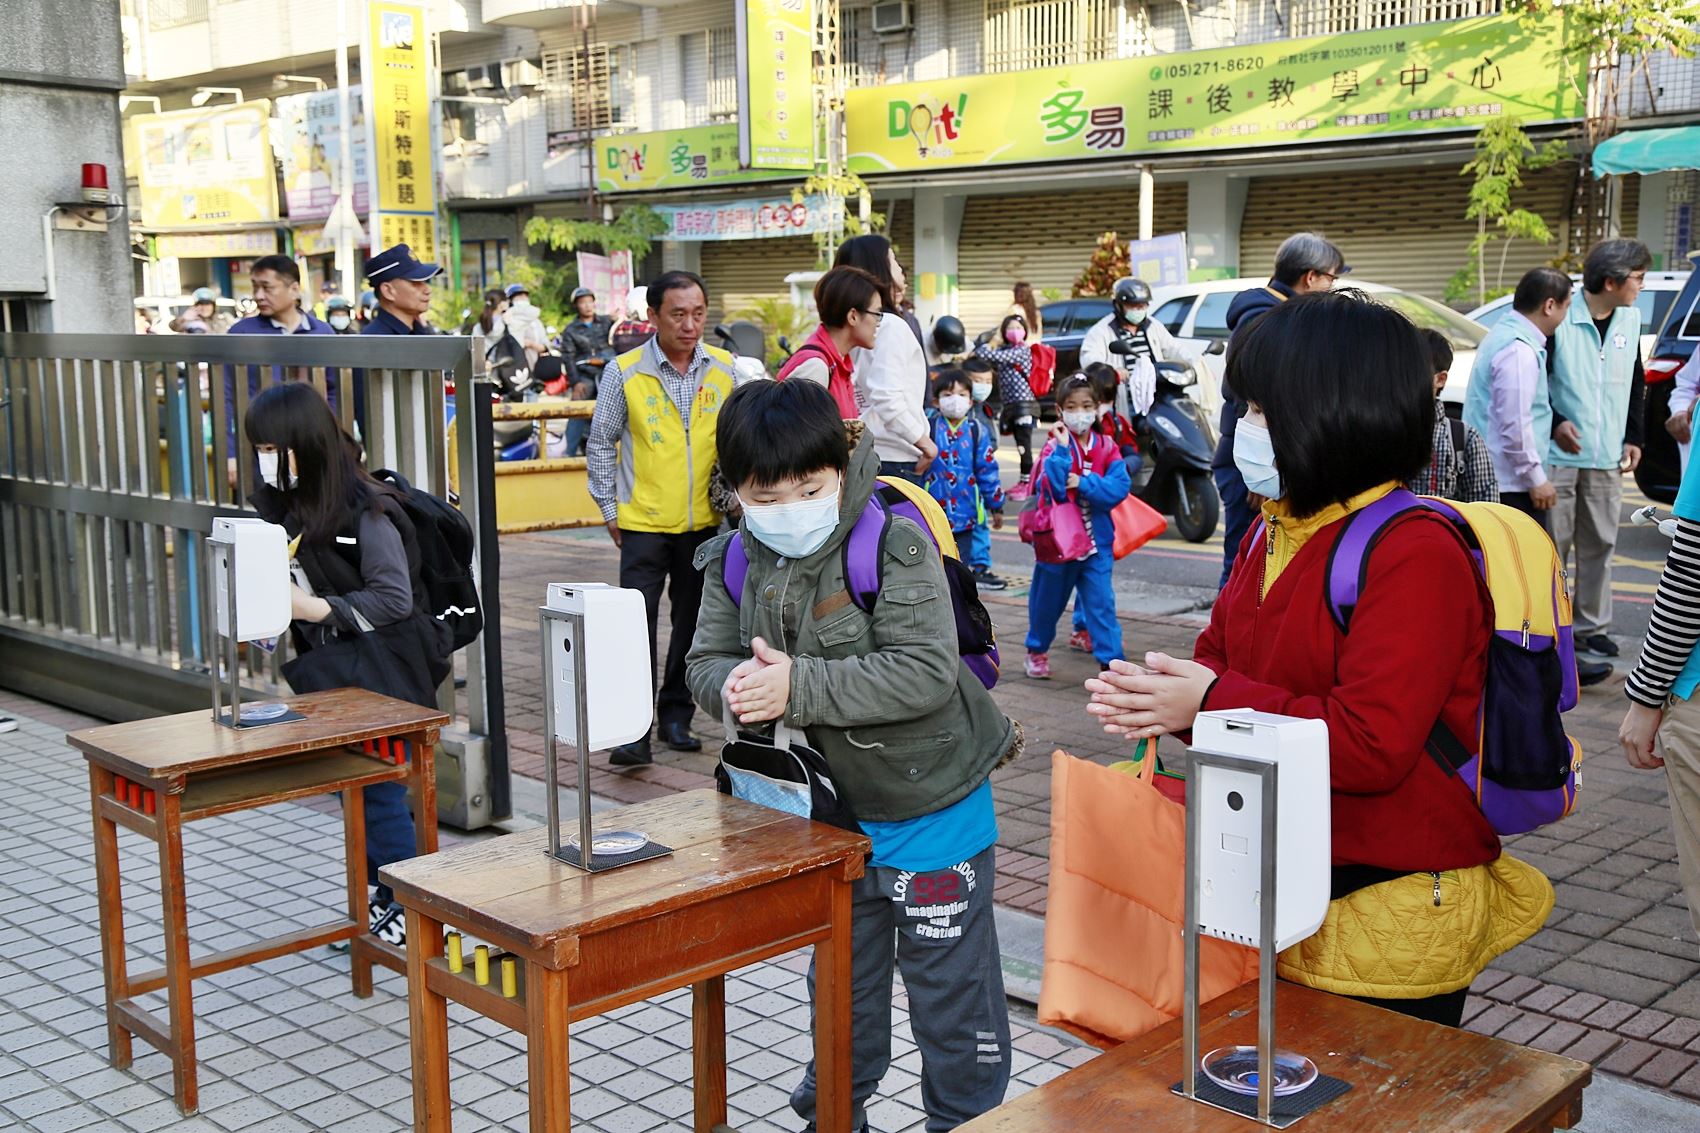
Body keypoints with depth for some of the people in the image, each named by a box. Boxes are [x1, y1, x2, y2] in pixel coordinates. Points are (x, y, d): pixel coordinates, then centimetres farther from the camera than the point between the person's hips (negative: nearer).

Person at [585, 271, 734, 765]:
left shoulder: (726, 369, 0)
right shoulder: (624, 372, -6)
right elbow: (600, 444, 3)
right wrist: (609, 509, 2)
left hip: (704, 522, 3)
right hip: (644, 524, -3)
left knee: (692, 623, 12)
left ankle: (676, 715, 25)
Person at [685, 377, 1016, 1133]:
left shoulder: (896, 546, -24)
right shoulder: (737, 564, -4)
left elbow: (927, 672, -31)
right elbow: (706, 661, -2)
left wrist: (798, 686, -34)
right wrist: (737, 685, -27)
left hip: (932, 811, -6)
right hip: (836, 814, 6)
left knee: (950, 989, 7)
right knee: (841, 982, 23)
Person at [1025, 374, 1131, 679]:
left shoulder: (1106, 447, -1)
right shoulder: (1055, 446, -9)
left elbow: (1119, 487, -13)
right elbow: (1053, 488, -23)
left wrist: (1085, 484, -23)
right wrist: (1062, 450, -27)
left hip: (1097, 540, 1)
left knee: (1101, 602, -6)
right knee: (1048, 600, 16)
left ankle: (1110, 660, -1)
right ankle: (1037, 650, 38)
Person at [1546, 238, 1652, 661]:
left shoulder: (1631, 319, 8)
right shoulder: (1561, 319, -13)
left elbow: (1635, 384, 16)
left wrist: (1633, 438, 11)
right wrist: (1555, 422, -16)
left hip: (1607, 457, 6)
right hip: (1560, 453, -6)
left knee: (1600, 545, 10)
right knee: (1552, 544, 1)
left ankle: (1591, 626, 20)